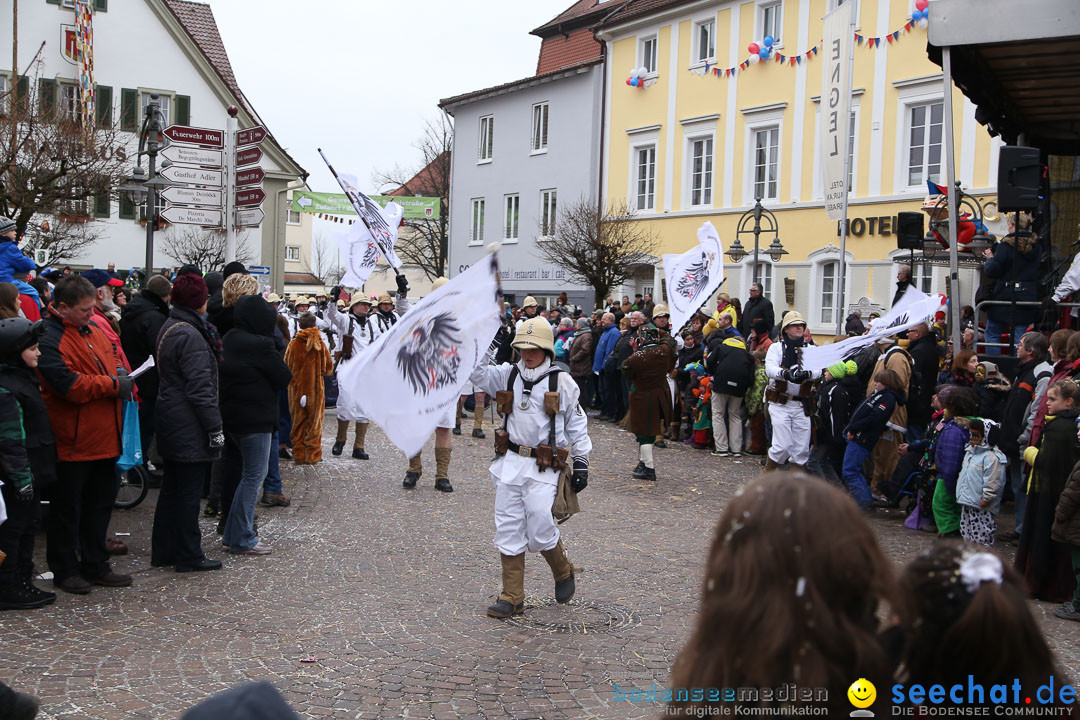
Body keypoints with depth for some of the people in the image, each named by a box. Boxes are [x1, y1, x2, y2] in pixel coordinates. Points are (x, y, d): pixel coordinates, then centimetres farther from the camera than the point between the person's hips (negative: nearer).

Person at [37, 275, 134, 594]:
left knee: (101, 502, 16)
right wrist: (114, 385, -18)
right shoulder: (49, 339, -17)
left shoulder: (92, 328, 10)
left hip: (104, 436, 9)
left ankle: (95, 565, 28)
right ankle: (64, 571, 18)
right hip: (72, 442, -8)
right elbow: (69, 385, -25)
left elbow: (112, 356, 24)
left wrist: (120, 372, 2)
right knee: (66, 507, 5)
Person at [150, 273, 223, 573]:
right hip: (189, 425, -10)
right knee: (189, 490, -1)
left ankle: (163, 550, 25)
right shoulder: (189, 335, -19)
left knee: (172, 487, 17)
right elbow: (200, 388, -21)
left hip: (171, 421, 10)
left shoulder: (169, 328, 12)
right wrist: (215, 428, -18)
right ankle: (189, 556, 7)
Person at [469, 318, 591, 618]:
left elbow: (577, 425, 5)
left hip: (544, 468, -4)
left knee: (541, 530, -6)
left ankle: (563, 572, 25)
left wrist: (581, 461, 2)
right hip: (510, 463, 4)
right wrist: (487, 343, -10)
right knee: (509, 531, 5)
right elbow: (475, 372, -1)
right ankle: (512, 597, 13)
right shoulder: (507, 375, 7)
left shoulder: (562, 382, 0)